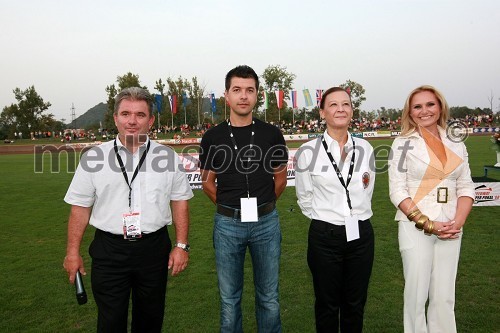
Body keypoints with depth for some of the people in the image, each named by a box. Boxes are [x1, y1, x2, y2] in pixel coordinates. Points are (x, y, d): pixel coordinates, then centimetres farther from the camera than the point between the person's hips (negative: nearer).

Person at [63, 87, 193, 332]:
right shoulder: (94, 157, -1)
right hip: (109, 251, 0)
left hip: (154, 248, 1)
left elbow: (180, 202, 3)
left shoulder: (167, 156, 0)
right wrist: (73, 252, 2)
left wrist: (181, 245, -1)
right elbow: (80, 207, 3)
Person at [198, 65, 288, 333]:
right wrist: (229, 206, 7)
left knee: (269, 296, 14)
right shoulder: (213, 138, -2)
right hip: (228, 223, 0)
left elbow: (280, 178, 10)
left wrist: (261, 205, 11)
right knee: (229, 297, 14)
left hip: (266, 222, 1)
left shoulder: (272, 135, -1)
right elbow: (207, 183, 8)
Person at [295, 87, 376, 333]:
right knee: (327, 305, 12)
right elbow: (304, 197, 1)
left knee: (355, 304, 16)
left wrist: (356, 218, 10)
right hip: (325, 236, -3)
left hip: (361, 234, 3)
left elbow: (367, 192, 13)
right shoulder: (308, 151, -9)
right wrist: (324, 219, 5)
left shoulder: (365, 149, 2)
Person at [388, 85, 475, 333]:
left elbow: (465, 187, 8)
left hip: (450, 229, 3)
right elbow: (397, 191, -7)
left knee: (444, 297, 9)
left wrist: (457, 222, -8)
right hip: (415, 228, -3)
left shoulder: (456, 145, 9)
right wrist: (427, 224, -13)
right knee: (416, 294, 4)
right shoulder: (403, 143, -2)